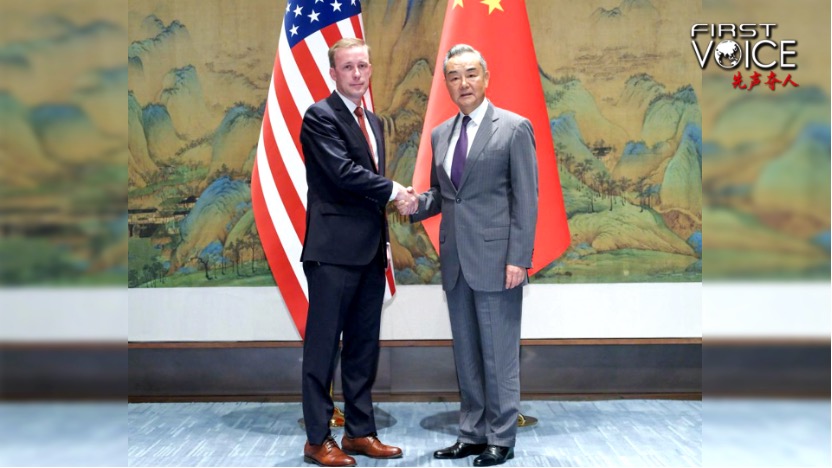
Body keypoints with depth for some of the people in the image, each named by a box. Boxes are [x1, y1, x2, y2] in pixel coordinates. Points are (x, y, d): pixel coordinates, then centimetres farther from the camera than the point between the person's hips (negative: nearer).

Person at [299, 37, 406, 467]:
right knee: (324, 346, 0)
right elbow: (342, 172, -19)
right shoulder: (319, 117, -7)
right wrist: (393, 190, -7)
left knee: (364, 347, 13)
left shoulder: (373, 121, 18)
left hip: (370, 251, 8)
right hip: (334, 251, -8)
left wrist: (385, 242, 13)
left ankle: (360, 432, 24)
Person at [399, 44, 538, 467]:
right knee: (466, 352, 13)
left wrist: (518, 258, -14)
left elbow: (525, 199, -8)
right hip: (455, 259, 6)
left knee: (499, 352, 3)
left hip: (495, 258, -6)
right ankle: (472, 434, 26)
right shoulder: (440, 134, 13)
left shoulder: (514, 128, -3)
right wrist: (417, 205, -3)